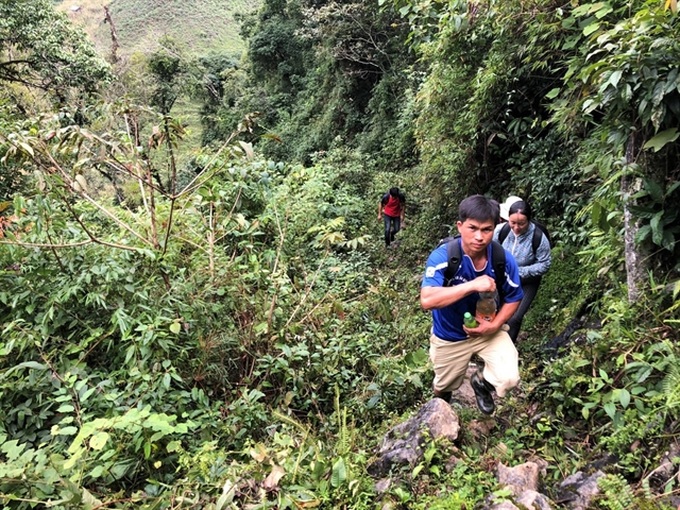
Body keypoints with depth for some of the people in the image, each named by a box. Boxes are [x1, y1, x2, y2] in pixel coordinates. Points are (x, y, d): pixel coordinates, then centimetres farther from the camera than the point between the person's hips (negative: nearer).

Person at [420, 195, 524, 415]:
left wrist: (494, 325, -19)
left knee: (509, 378, -20)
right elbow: (427, 300, -43)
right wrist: (472, 285, -46)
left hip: (488, 330, 2)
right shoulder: (442, 256, -30)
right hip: (450, 335, -1)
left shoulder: (504, 259, -20)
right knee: (443, 386, 21)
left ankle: (481, 381, 18)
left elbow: (513, 299, -3)